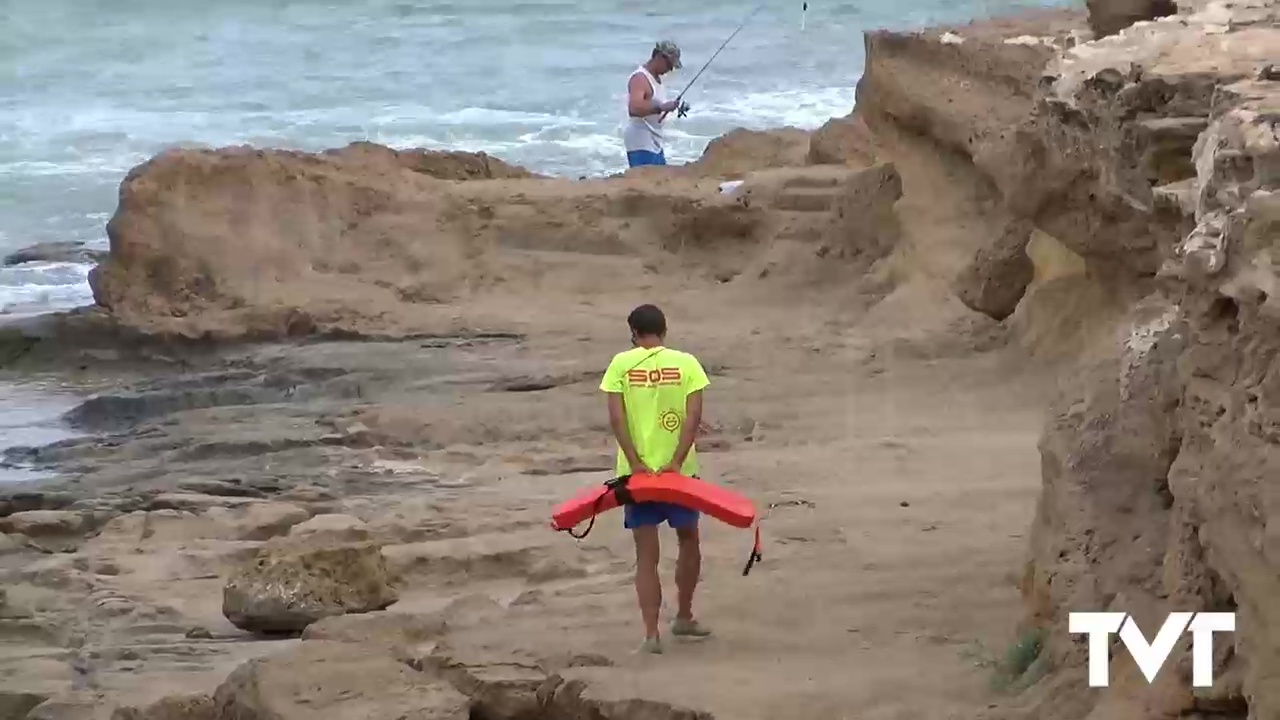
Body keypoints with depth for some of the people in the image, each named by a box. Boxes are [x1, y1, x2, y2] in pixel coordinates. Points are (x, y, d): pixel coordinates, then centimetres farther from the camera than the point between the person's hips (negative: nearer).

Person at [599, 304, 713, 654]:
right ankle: (684, 617, 31)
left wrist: (636, 463, -13)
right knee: (688, 540, 22)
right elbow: (694, 415, -11)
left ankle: (651, 634, -4)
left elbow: (616, 418, -10)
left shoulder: (621, 364, -2)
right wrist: (676, 462, -14)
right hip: (677, 469, 0)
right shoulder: (686, 363, -1)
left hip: (637, 471, 0)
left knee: (646, 554, 4)